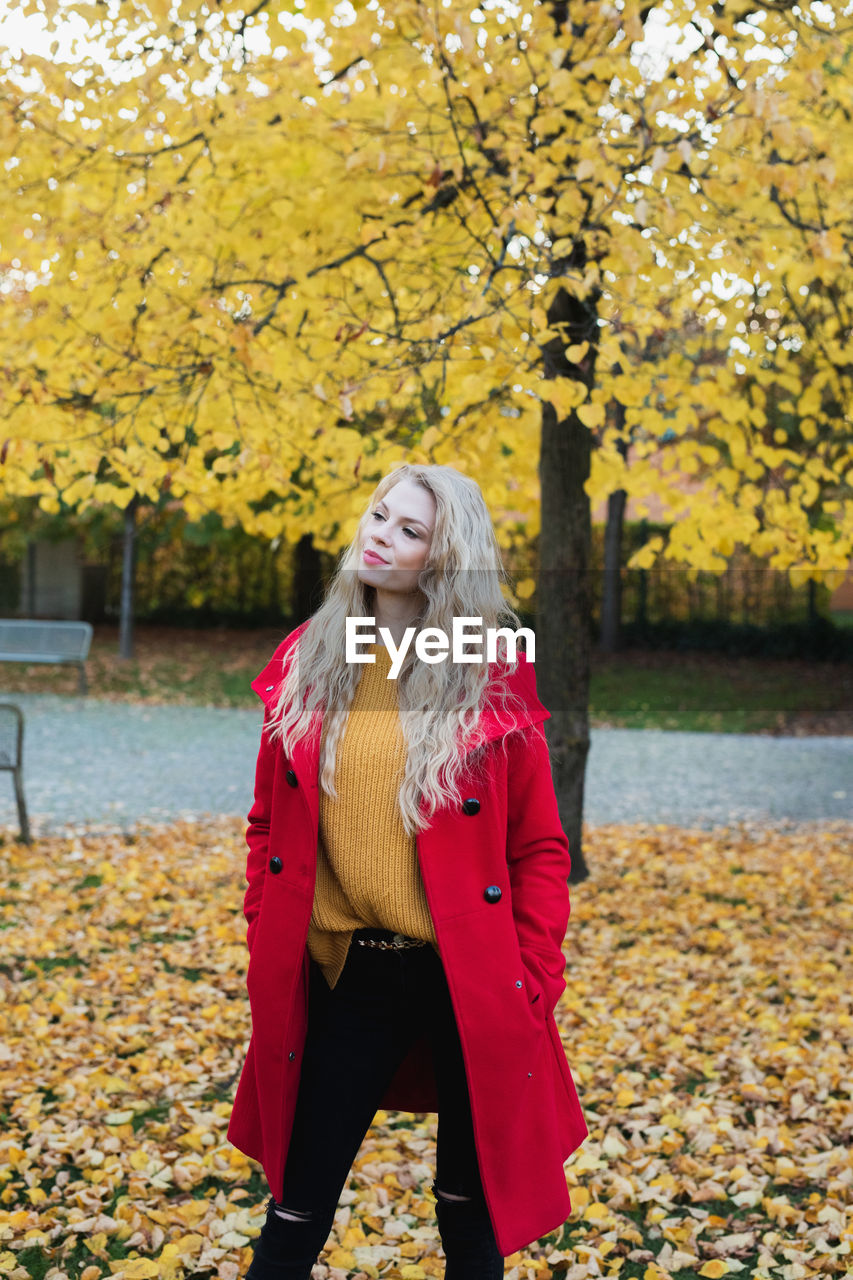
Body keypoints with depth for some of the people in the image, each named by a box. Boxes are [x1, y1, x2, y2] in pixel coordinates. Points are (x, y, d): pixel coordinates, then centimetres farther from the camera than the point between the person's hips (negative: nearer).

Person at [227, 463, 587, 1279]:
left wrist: (534, 984, -6)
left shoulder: (492, 678, -4)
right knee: (295, 1215, 11)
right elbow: (269, 825, 10)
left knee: (473, 1213, 15)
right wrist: (263, 951, 5)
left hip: (471, 984, -1)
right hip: (342, 977, 2)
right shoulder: (306, 665, 3)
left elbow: (539, 845, -2)